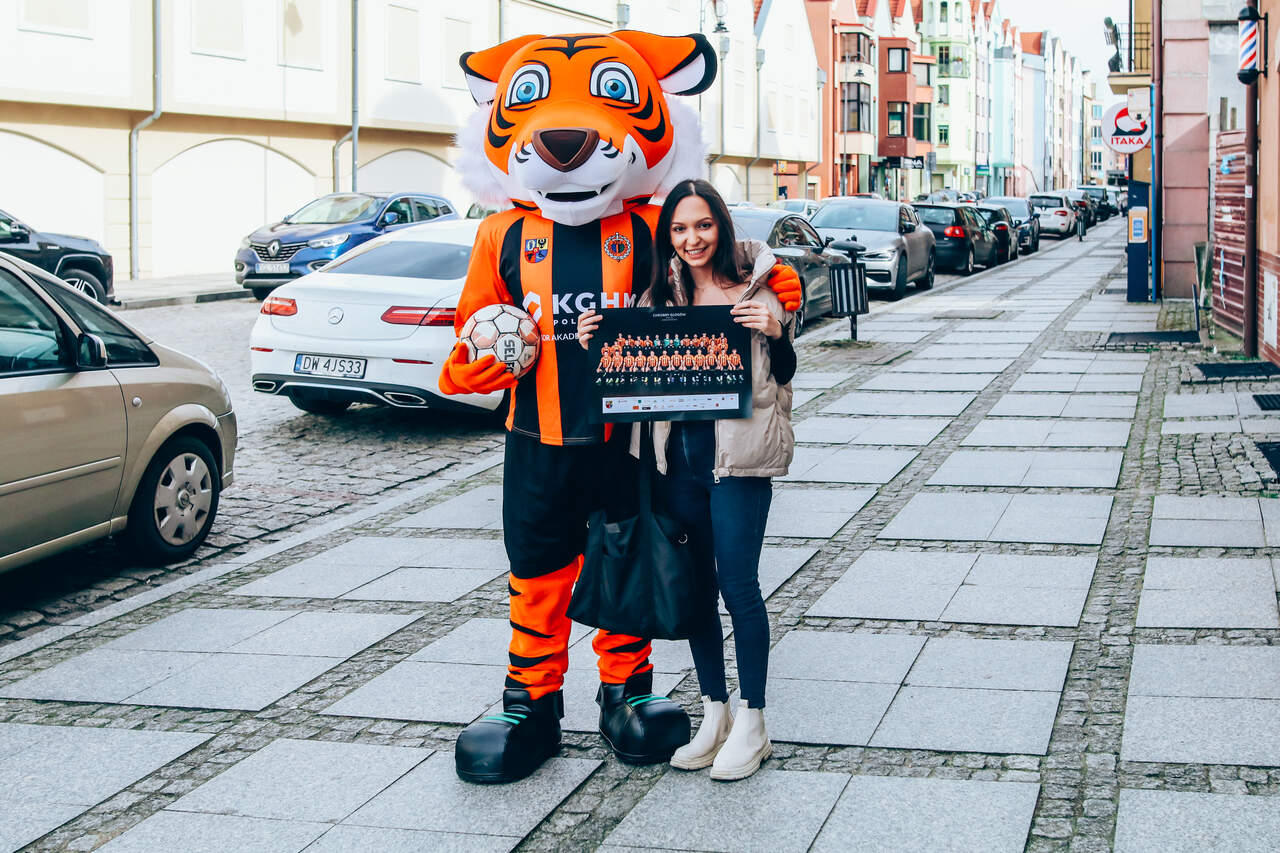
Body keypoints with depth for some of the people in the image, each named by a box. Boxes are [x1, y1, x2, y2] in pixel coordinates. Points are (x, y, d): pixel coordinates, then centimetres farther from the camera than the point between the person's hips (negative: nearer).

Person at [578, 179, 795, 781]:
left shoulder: (755, 285, -2)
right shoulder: (658, 294, 9)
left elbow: (783, 374, -2)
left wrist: (775, 332, -21)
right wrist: (594, 343, -4)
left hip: (738, 450, -5)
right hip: (678, 452, 5)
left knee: (738, 583, -5)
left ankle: (752, 723, 8)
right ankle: (713, 713, 24)